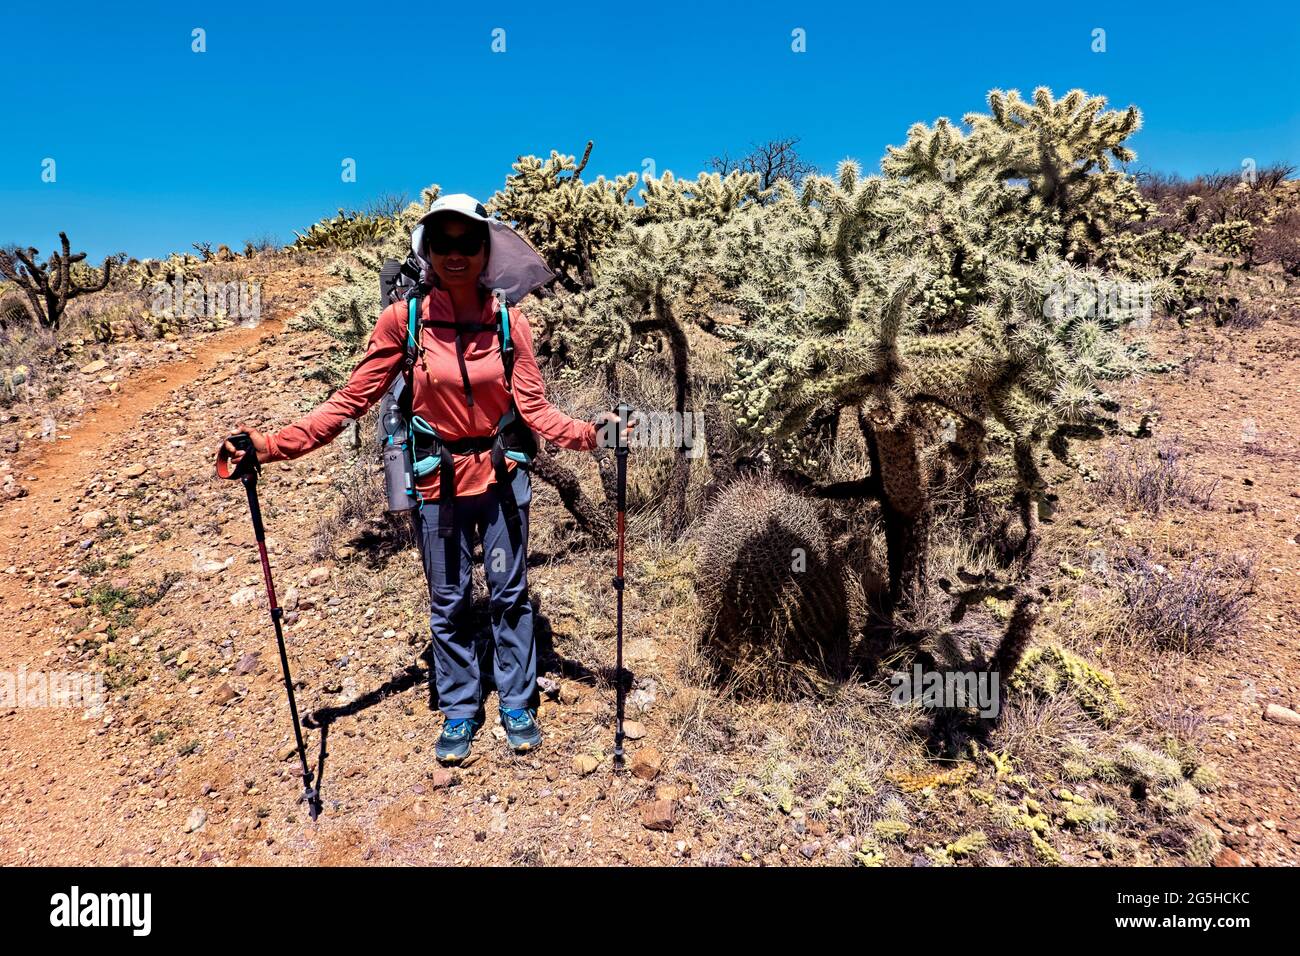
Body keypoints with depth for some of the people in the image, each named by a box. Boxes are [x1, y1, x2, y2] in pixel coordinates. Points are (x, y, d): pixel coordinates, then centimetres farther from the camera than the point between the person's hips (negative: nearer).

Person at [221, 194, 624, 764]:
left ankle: (517, 705, 33)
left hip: (502, 477, 1)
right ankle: (459, 712, 34)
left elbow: (535, 407, -8)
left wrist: (585, 433, -25)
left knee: (510, 594, 12)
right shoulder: (403, 320, -10)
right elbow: (352, 400, -10)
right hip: (438, 483, 0)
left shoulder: (508, 322, -6)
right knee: (448, 603, 13)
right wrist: (274, 444, -19)